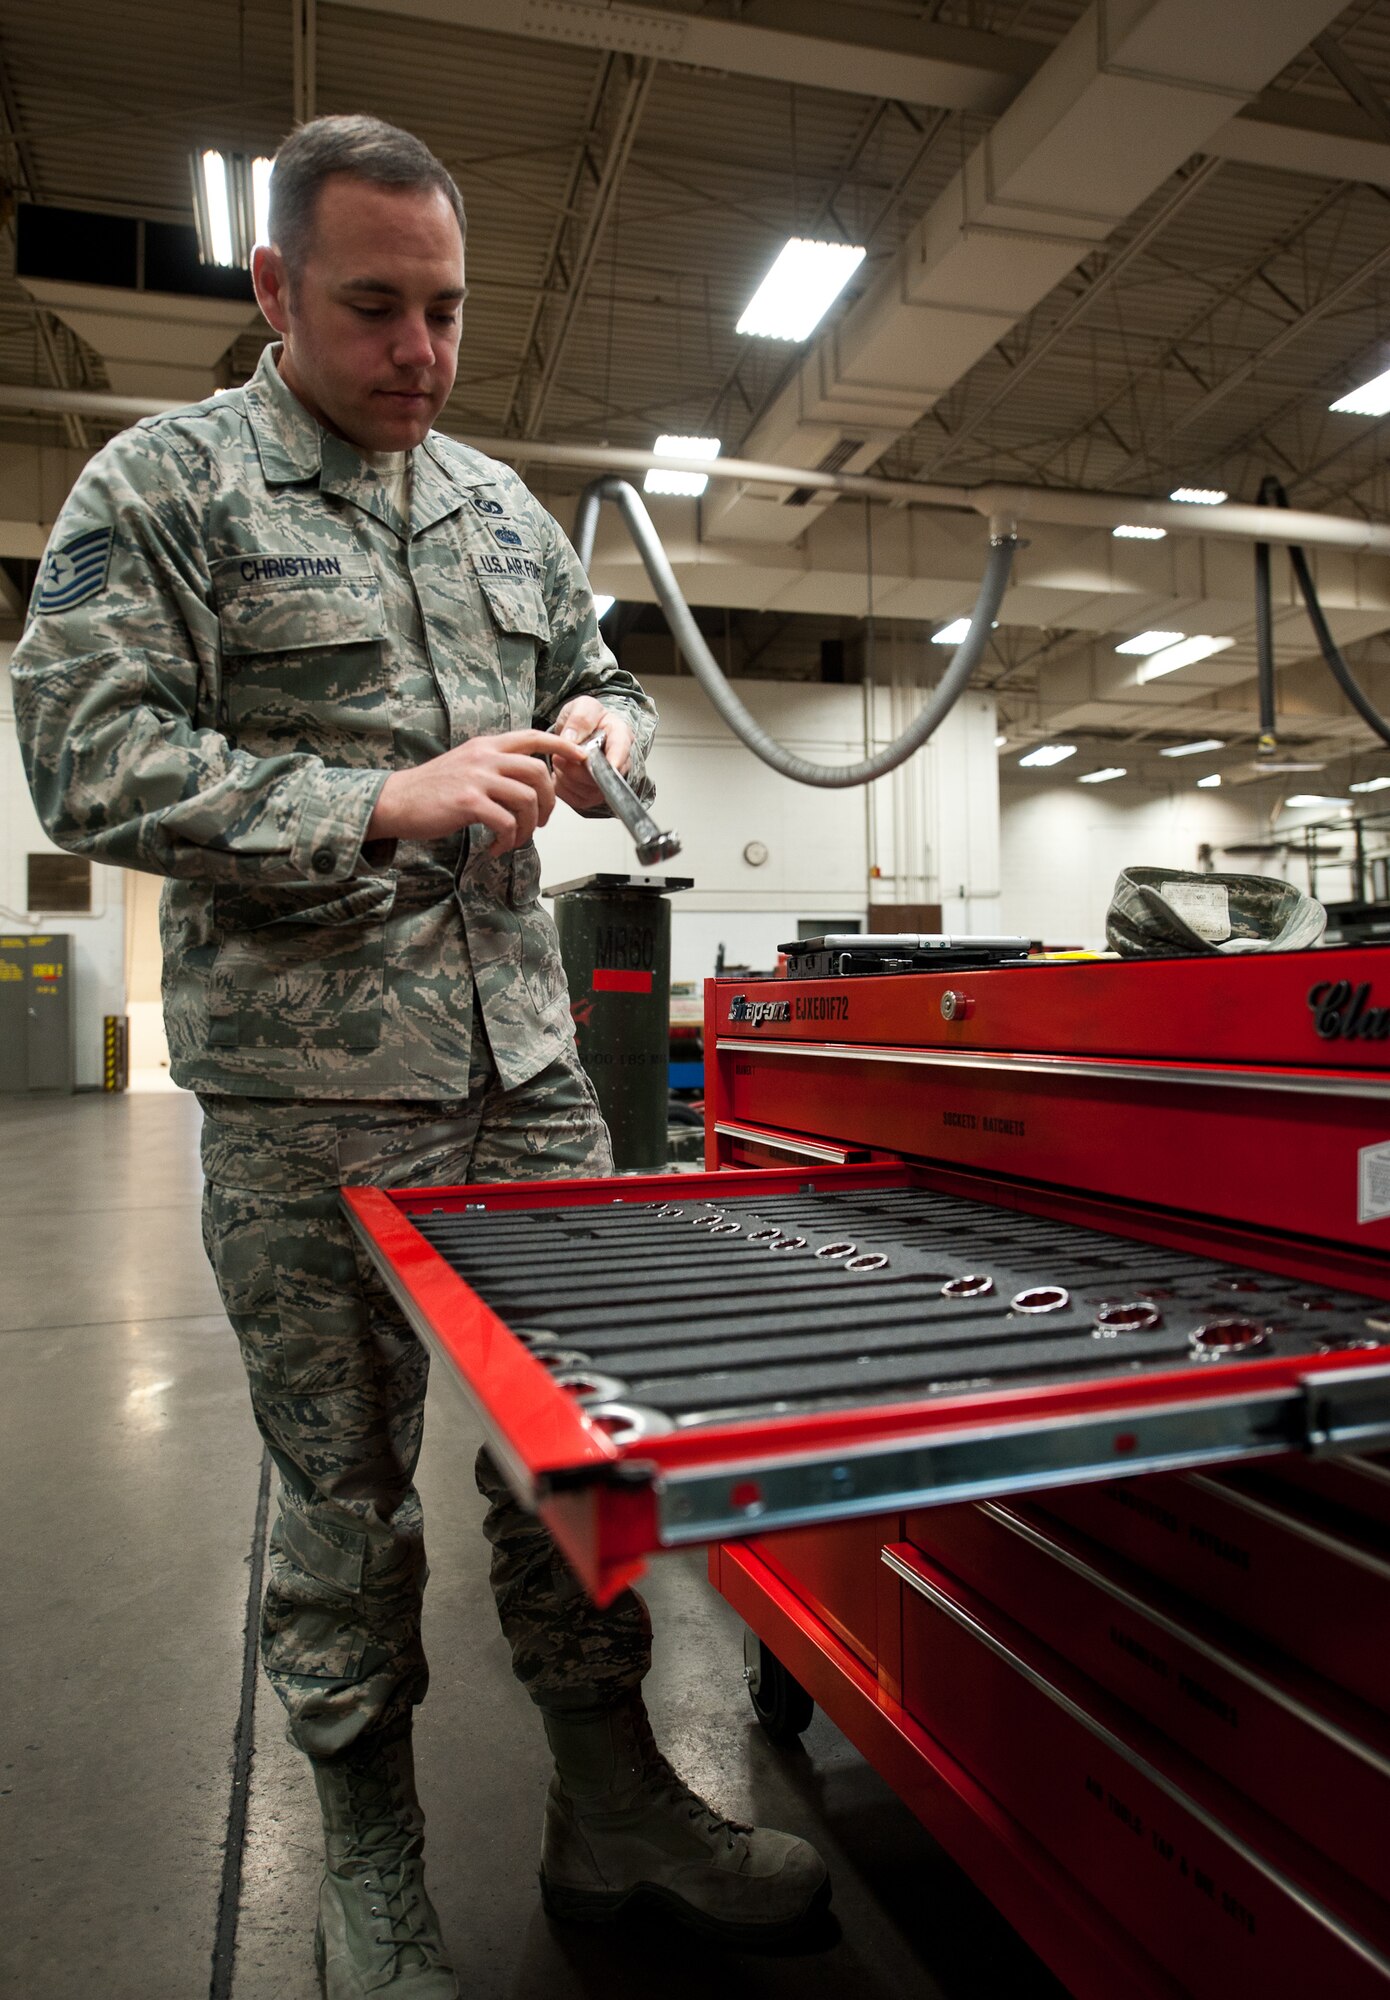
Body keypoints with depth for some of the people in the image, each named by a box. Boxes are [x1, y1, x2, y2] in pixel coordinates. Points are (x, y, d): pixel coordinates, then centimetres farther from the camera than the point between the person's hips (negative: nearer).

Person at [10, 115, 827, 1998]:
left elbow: (605, 683, 26)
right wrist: (388, 803, -19)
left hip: (528, 1061, 5)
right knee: (343, 1486, 9)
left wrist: (597, 733, 0)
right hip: (307, 1088, -4)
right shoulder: (160, 484, 0)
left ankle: (614, 1804, 30)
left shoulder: (504, 504, 17)